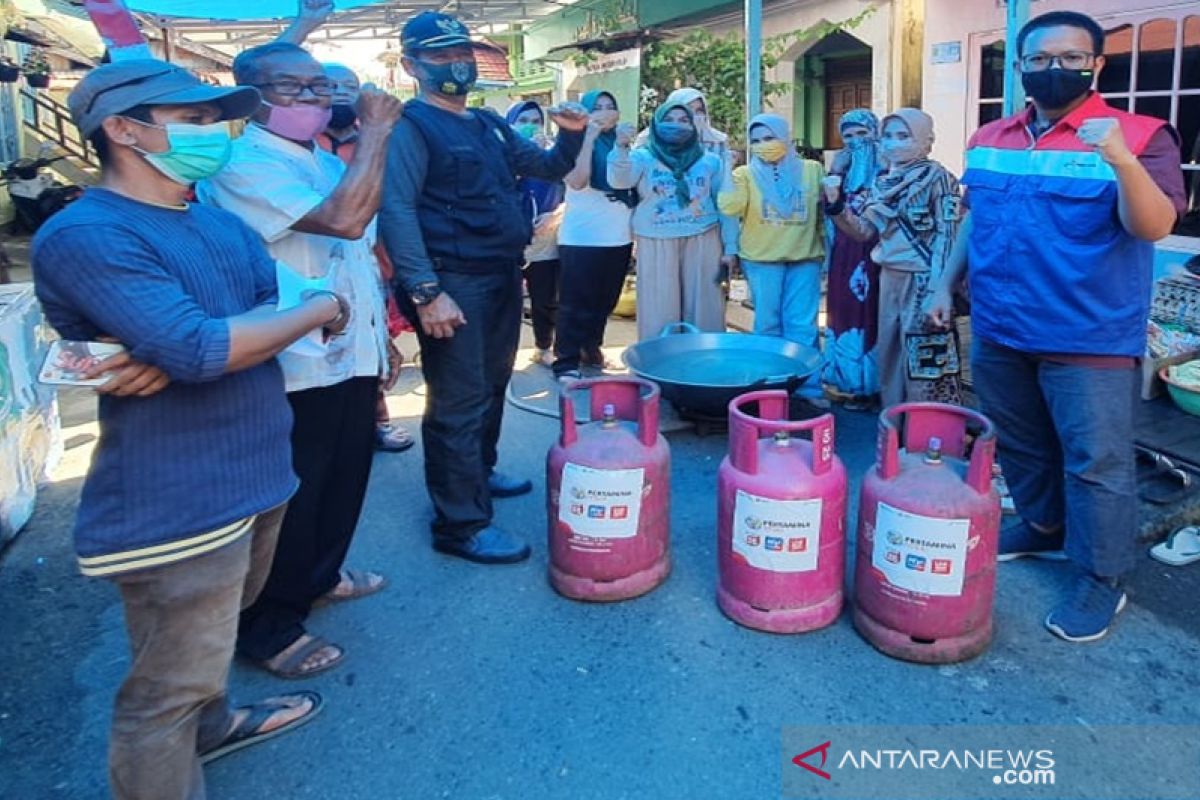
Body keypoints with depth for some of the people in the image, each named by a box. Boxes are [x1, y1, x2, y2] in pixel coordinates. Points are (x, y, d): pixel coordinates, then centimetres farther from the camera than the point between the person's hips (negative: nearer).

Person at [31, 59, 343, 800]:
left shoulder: (221, 222, 10)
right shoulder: (83, 235, -19)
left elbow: (278, 308, -2)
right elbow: (202, 350, -29)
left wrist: (180, 353, -20)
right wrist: (316, 311, -15)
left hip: (255, 471, 9)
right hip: (178, 498, -9)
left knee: (216, 628, 30)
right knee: (169, 684, 6)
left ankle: (212, 723, 53)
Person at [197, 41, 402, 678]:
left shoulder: (330, 164, 14)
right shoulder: (244, 167, -16)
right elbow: (344, 219, -30)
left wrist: (383, 334, 17)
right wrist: (374, 130, -21)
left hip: (352, 357, 9)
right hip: (297, 368, -9)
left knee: (344, 480, 21)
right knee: (290, 499, 4)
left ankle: (320, 576, 43)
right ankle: (267, 627, 22)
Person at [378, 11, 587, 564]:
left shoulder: (490, 125, 16)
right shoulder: (409, 127, -8)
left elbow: (548, 168, 24)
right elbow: (397, 210, -19)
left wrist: (571, 136, 2)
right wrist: (425, 291, -27)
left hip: (503, 276, 9)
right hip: (454, 283, -8)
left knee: (493, 385, 19)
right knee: (459, 402, -6)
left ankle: (479, 473, 37)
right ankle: (461, 524, 1)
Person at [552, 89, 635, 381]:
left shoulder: (620, 144, 11)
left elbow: (632, 186, 18)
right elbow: (578, 181, -22)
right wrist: (590, 135, -17)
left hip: (618, 236, 6)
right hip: (581, 237, -6)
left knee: (605, 301, 14)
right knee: (576, 302, -3)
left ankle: (591, 347, 31)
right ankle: (566, 361, 4)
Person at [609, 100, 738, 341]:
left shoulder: (710, 161, 8)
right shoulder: (643, 157, 4)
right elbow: (619, 180, -15)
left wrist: (730, 248, 3)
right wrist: (621, 146, -32)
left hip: (702, 243, 2)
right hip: (657, 245, -1)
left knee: (703, 309, 6)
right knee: (660, 311, 2)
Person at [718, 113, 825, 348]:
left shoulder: (812, 170, 6)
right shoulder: (745, 174, 1)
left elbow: (826, 211, 10)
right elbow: (729, 208, -14)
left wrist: (828, 250, 5)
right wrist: (728, 173, -21)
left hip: (805, 257, 1)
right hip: (761, 258, 0)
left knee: (802, 324, 2)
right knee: (767, 322, 8)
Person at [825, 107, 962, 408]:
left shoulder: (937, 179, -9)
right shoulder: (883, 183, 11)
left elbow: (947, 238, -13)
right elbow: (864, 231, 10)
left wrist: (939, 289, -19)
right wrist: (837, 208, -6)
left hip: (923, 280, -7)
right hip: (890, 278, 7)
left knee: (925, 365, -4)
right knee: (889, 359, 14)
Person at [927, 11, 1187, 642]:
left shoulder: (1139, 136, -9)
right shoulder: (989, 140, 7)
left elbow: (1153, 226, -21)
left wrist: (1122, 159, -36)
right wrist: (947, 284, 12)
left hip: (1090, 339, -5)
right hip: (999, 329, 6)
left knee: (1096, 461, 2)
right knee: (1019, 445, 19)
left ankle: (1102, 579, 16)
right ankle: (1042, 528, 40)